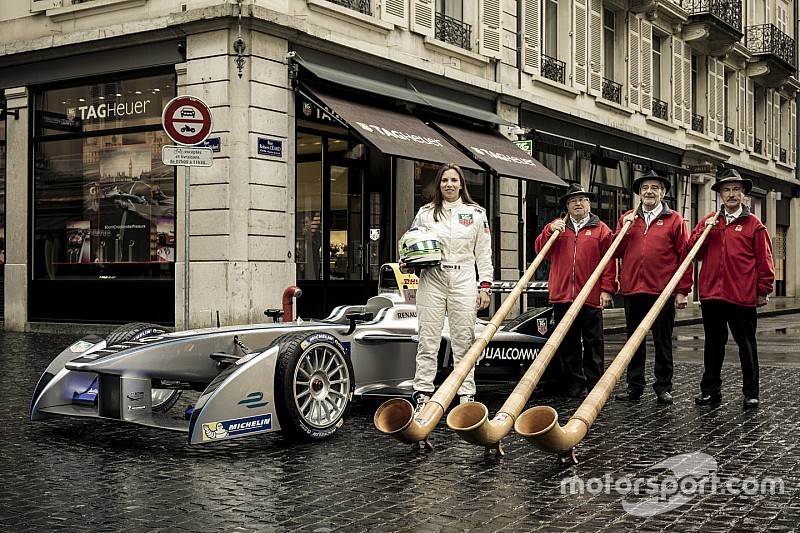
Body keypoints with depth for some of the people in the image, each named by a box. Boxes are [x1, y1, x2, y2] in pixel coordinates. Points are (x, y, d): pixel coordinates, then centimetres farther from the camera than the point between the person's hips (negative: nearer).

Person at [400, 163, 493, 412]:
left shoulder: (476, 213, 9)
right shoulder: (425, 213, 10)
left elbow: (484, 253, 9)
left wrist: (485, 287, 2)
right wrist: (407, 264, -5)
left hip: (464, 281, 0)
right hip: (432, 280, 0)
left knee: (464, 341, 1)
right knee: (428, 341, -2)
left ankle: (466, 395, 7)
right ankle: (422, 395, 2)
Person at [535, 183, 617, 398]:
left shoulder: (601, 229, 6)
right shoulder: (556, 227, 15)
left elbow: (609, 261, 0)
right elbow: (540, 250, 8)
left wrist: (607, 289, -8)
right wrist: (550, 230, -7)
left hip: (591, 298, -3)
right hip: (562, 296, 3)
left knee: (593, 343, 2)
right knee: (568, 344, 6)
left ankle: (594, 383, 9)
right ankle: (575, 383, 14)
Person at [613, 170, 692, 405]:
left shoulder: (674, 220, 3)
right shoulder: (627, 219, 13)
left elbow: (685, 257, -1)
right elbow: (615, 253, 11)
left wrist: (683, 291, -6)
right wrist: (625, 229, -5)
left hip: (663, 291, -3)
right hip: (633, 290, 3)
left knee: (663, 341, 5)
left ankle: (663, 388, 13)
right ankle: (634, 386, 17)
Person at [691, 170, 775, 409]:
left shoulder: (754, 224, 2)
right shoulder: (708, 221, 12)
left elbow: (764, 260, 1)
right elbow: (694, 252, 9)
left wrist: (763, 290, -2)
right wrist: (705, 231, -5)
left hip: (742, 296, -3)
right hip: (711, 293, 3)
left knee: (746, 344, 5)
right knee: (713, 344, 11)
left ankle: (751, 394, 13)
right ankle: (710, 390, 20)